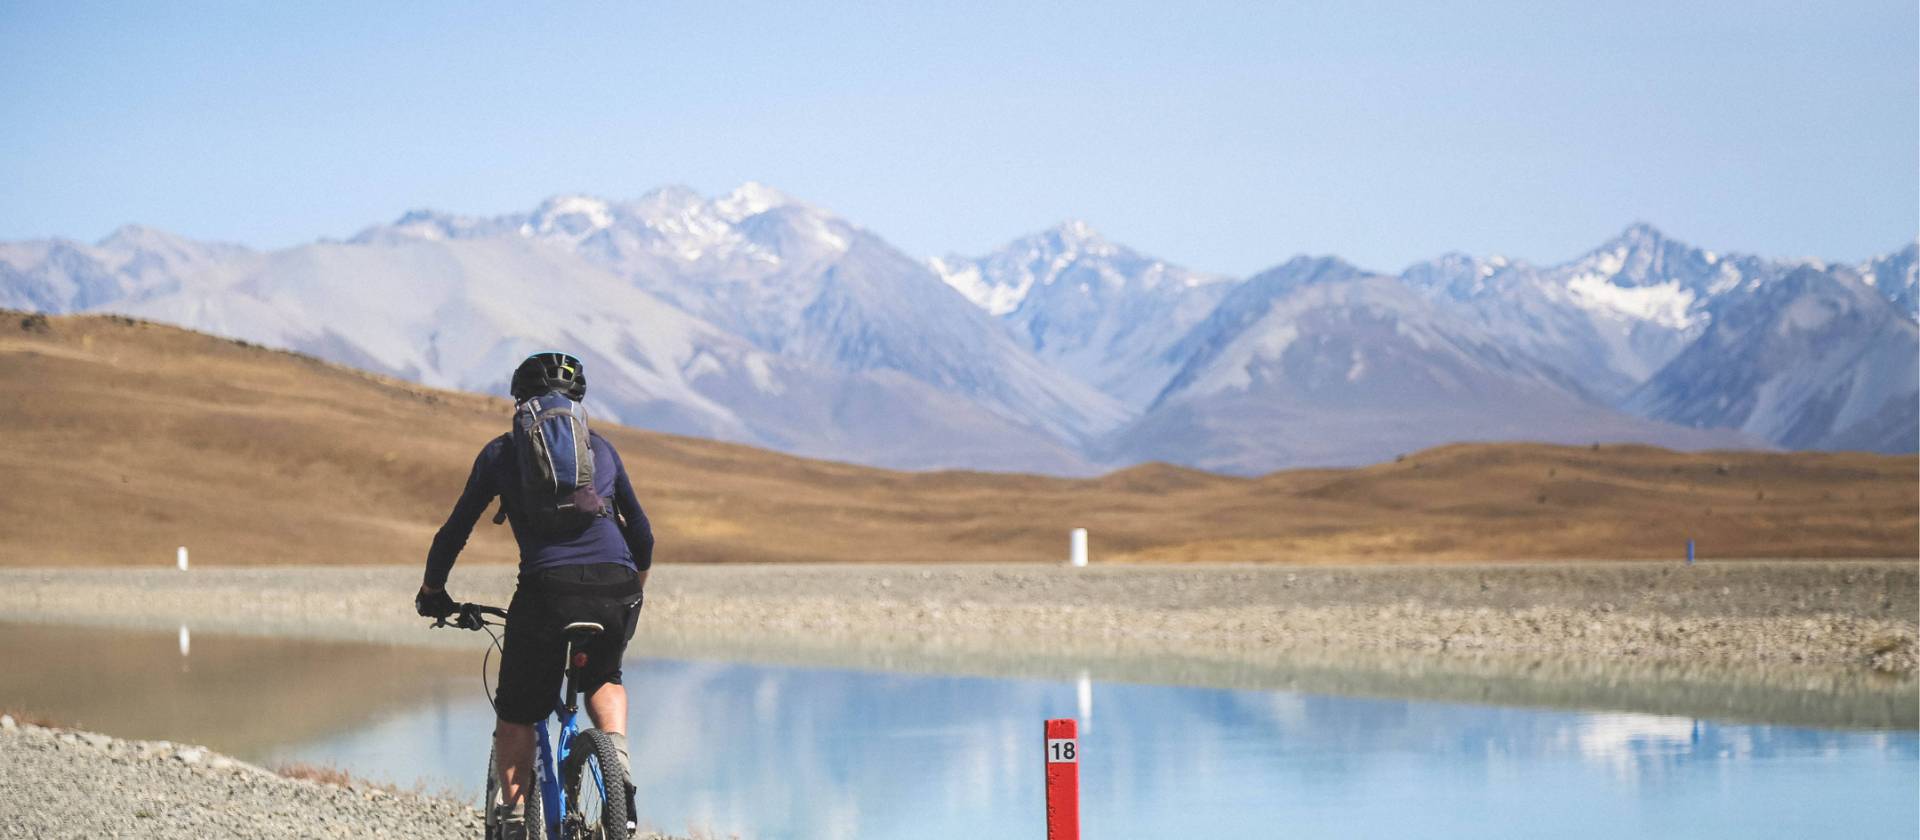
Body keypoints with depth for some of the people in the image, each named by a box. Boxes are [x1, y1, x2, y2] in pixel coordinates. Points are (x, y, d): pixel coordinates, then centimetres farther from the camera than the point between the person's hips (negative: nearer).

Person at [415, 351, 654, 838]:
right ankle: (618, 758, 7)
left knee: (516, 715, 14)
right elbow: (641, 531, 29)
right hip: (616, 588, 2)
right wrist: (636, 588, 46)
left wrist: (431, 591, 36)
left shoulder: (501, 452, 16)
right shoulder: (600, 448, 23)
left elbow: (455, 531, 20)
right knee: (603, 678, 31)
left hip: (549, 588, -2)